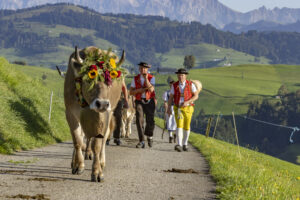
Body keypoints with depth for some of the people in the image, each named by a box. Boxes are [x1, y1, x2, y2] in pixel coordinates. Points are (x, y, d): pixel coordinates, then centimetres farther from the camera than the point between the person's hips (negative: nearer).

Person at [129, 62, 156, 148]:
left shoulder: (151, 78, -5)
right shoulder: (135, 79, 3)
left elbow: (151, 90, -21)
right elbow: (131, 92, 4)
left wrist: (146, 79, -27)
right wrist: (139, 90, -14)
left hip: (149, 102, -1)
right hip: (139, 102, 1)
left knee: (150, 122, -5)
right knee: (139, 120, -14)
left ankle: (149, 136, 27)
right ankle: (142, 142, -12)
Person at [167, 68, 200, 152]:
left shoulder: (190, 84, -7)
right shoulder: (174, 85, -3)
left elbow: (196, 96, -8)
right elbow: (171, 97, 3)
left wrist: (187, 102, -21)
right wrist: (168, 108, -3)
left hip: (188, 108, 0)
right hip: (178, 108, 0)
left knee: (186, 126, 10)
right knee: (179, 125, -16)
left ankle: (185, 144, 28)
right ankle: (179, 145, -26)